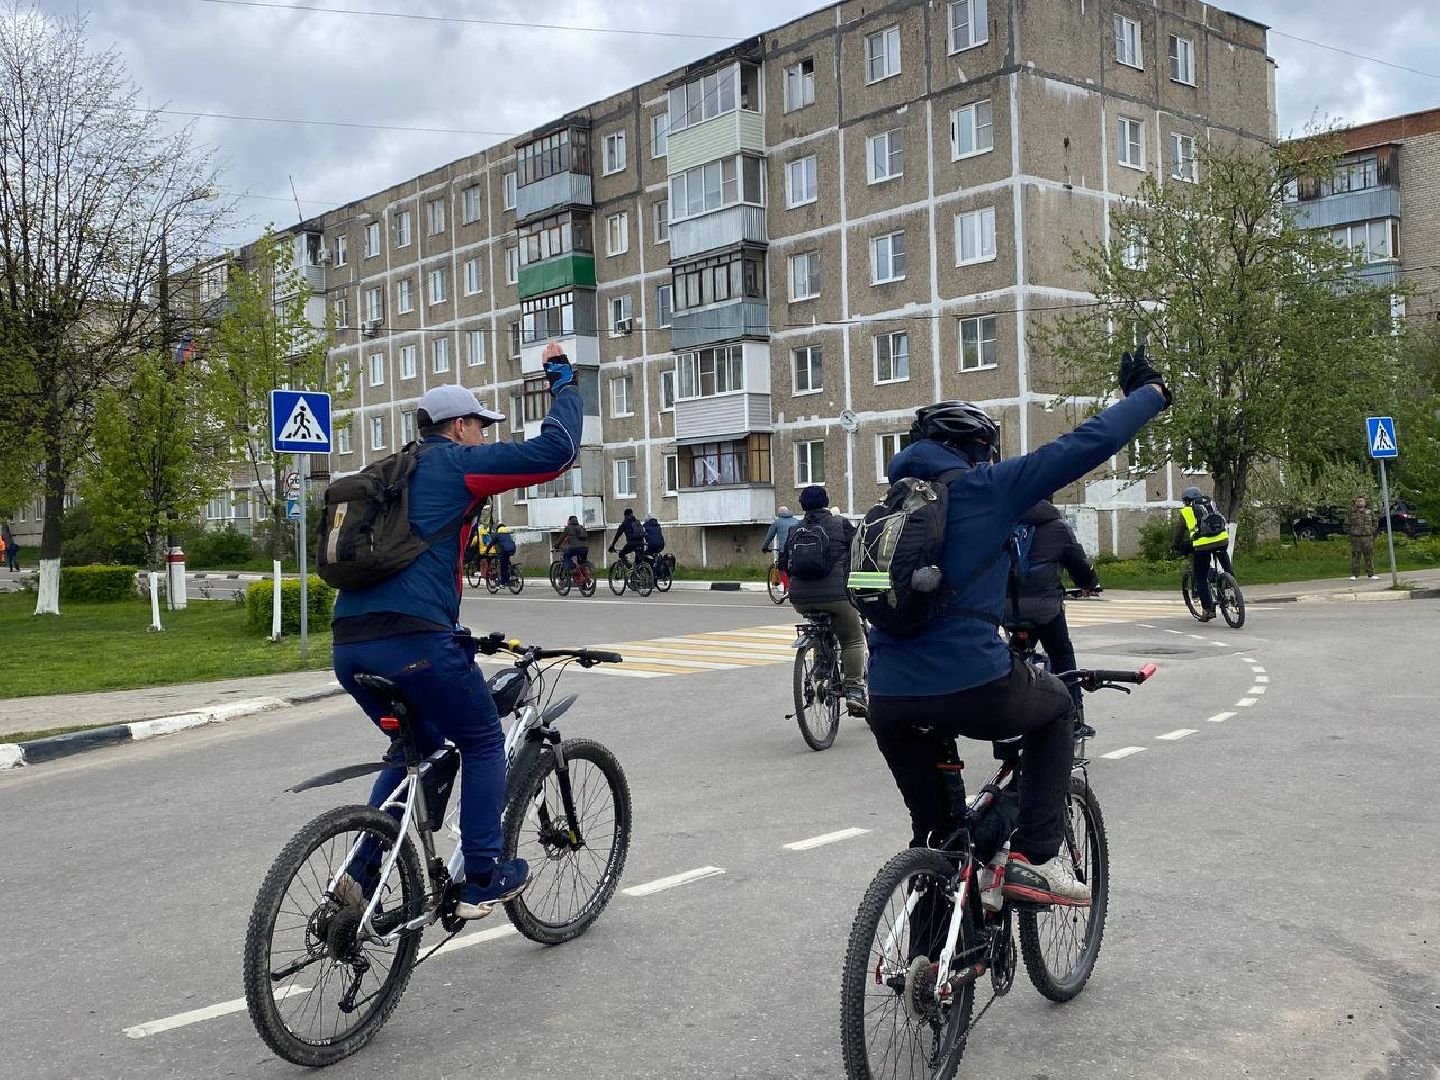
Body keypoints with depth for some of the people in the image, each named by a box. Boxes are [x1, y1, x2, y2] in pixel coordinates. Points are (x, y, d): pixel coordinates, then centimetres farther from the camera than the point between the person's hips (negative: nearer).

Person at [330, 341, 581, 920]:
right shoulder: (457, 462, 4)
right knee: (483, 744, 13)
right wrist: (562, 379, 11)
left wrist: (454, 636, 41)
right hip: (414, 641, -8)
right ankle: (483, 880, 14)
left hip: (349, 645, 8)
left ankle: (362, 873, 17)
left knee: (418, 748, 27)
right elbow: (555, 451, -3)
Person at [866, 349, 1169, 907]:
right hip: (973, 687, -5)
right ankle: (1037, 858, 15)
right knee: (1056, 707, 26)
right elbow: (1085, 445, 3)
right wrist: (1148, 391, 18)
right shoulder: (984, 486, 3)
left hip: (887, 702, 5)